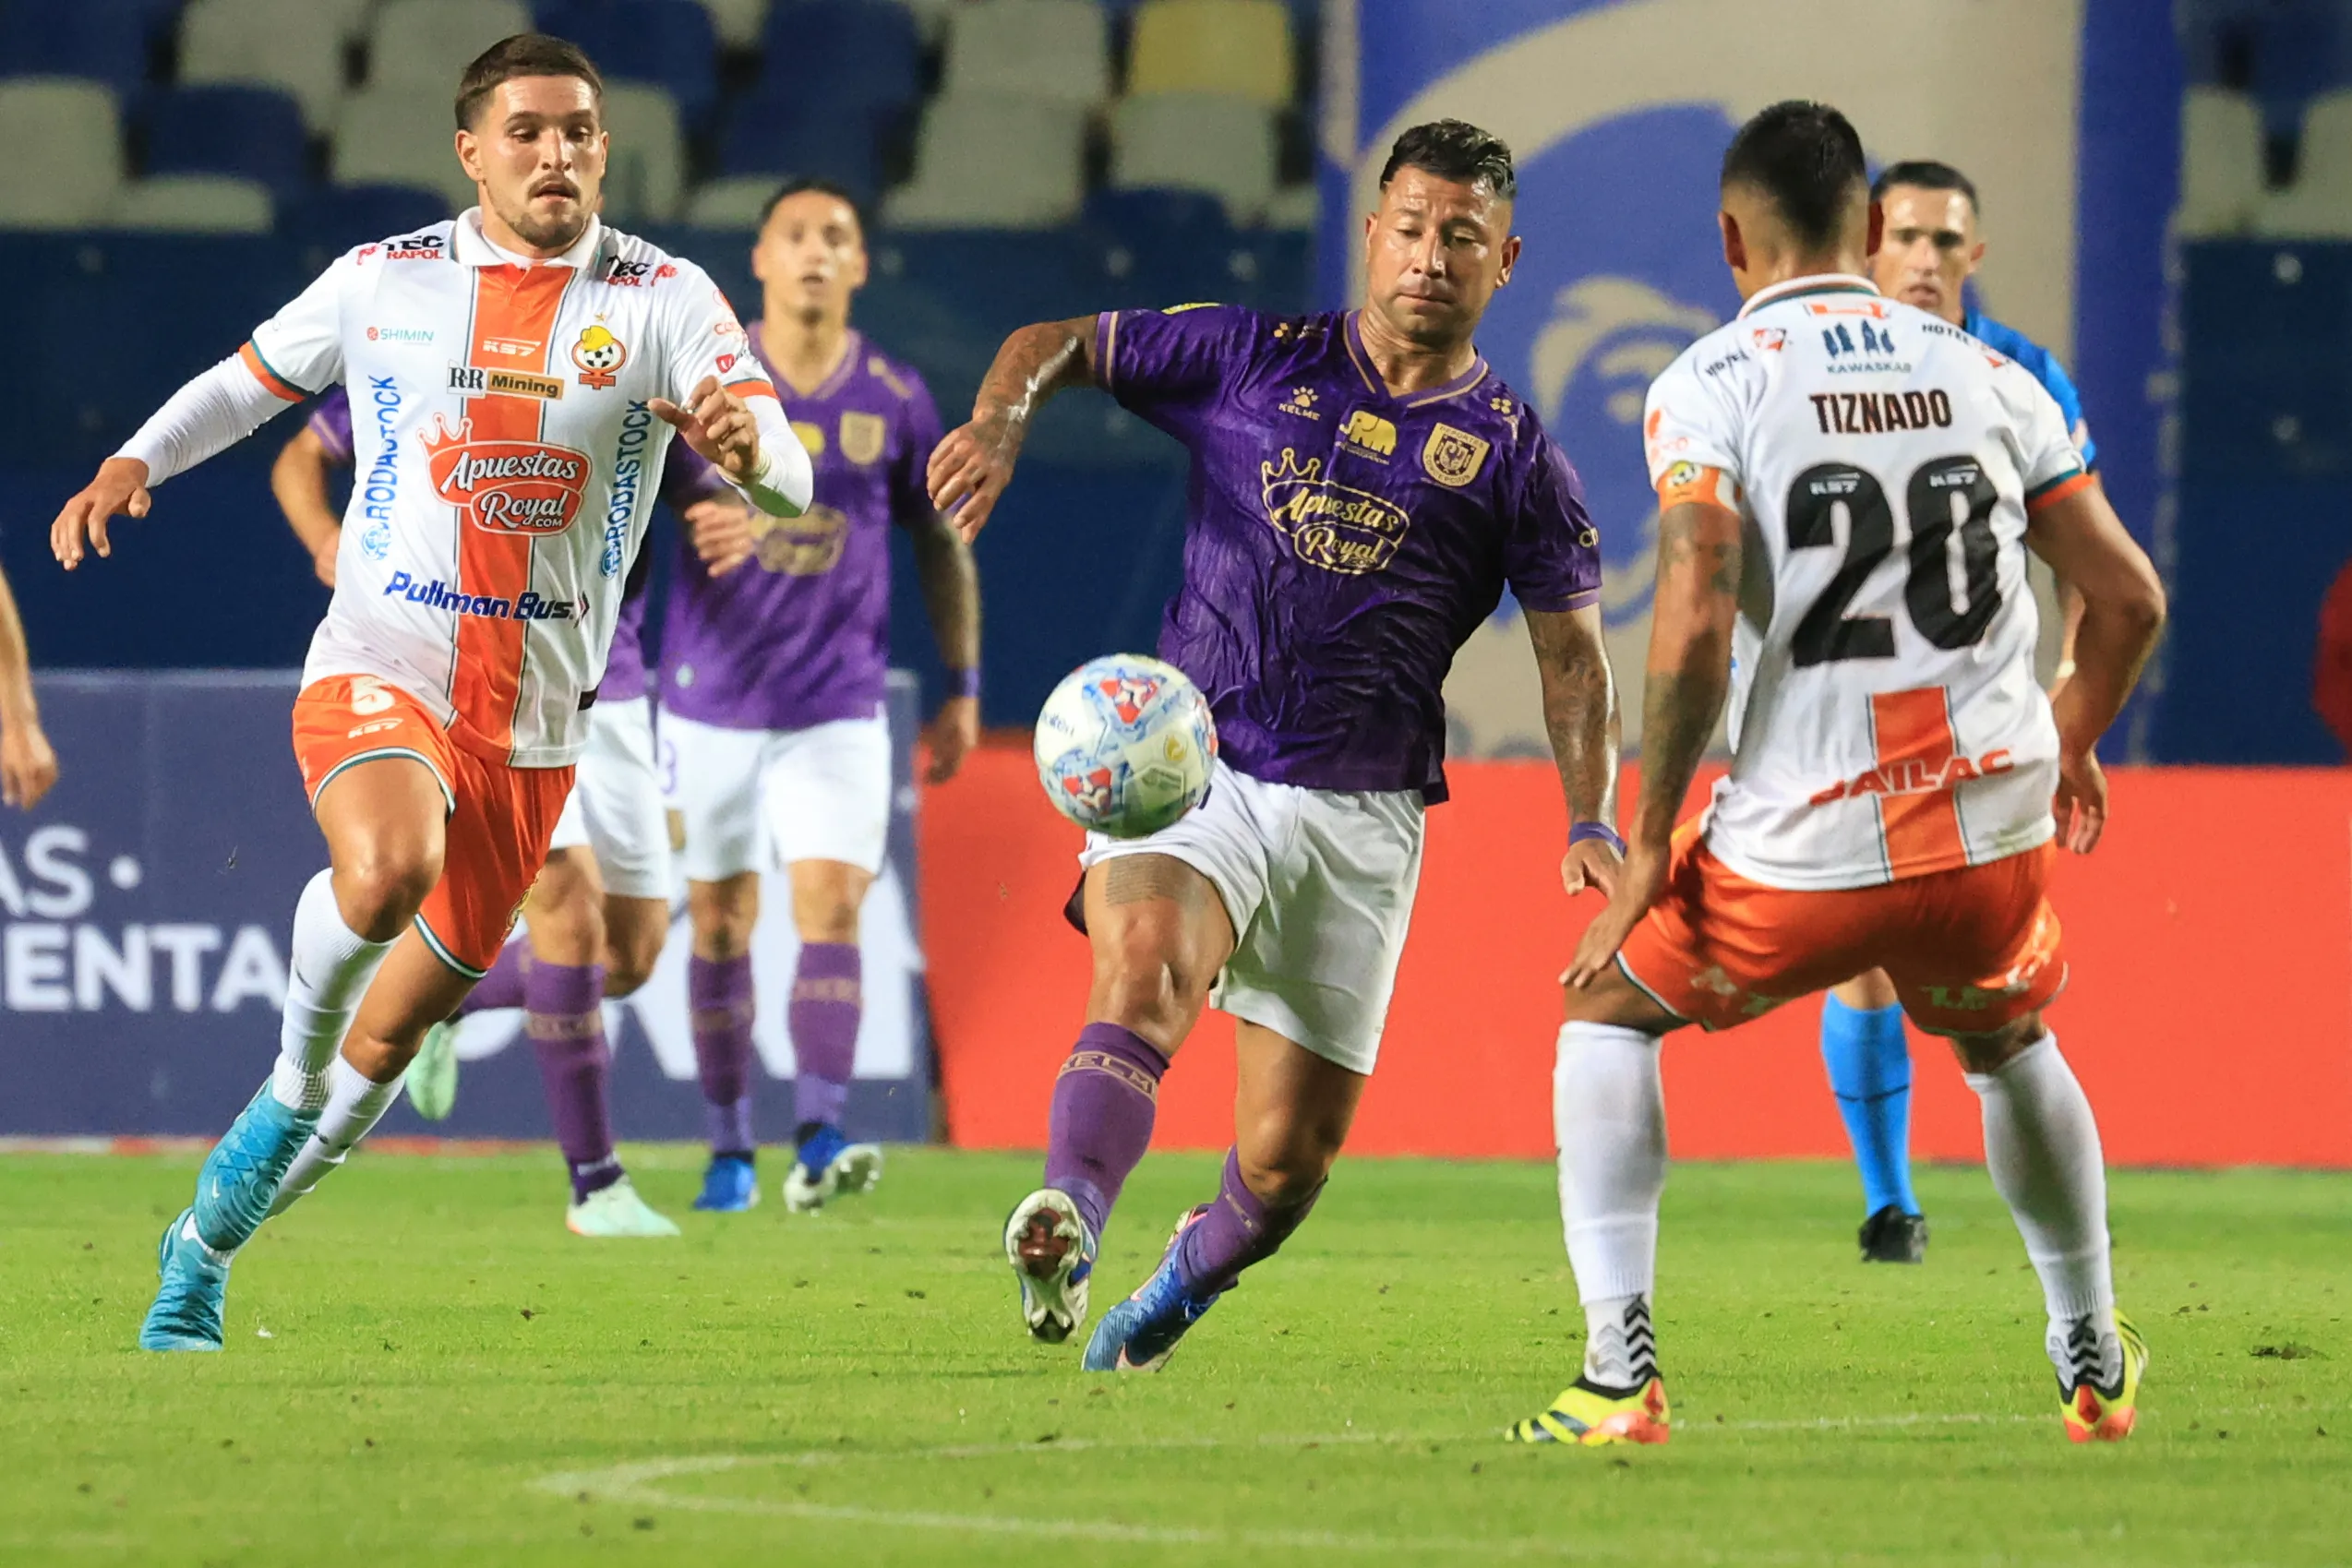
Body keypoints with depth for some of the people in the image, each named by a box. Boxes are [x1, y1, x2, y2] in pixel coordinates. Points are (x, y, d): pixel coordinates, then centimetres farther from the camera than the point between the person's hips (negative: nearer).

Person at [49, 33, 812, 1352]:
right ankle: (298, 1066, -6)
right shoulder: (384, 281, 0)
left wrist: (748, 438, -40)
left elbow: (786, 482, -16)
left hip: (535, 722, 2)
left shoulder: (663, 300, -4)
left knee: (403, 1020, 11)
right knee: (387, 869, -36)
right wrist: (134, 463, 0)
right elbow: (250, 379, 18)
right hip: (380, 668, -2)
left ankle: (202, 1250, 30)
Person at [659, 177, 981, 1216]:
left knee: (831, 908, -15)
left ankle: (820, 1138, -23)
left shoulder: (894, 400, 1)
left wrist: (962, 688, 10)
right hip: (712, 700, 0)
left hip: (838, 707, 0)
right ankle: (730, 1149, 16)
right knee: (719, 924, 5)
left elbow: (941, 544, 11)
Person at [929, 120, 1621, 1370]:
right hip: (1192, 766, -1)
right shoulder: (1252, 359, 6)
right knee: (1144, 955, -34)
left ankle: (1184, 1285, 34)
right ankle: (1065, 1225, -52)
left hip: (1361, 815, 1)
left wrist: (1590, 820, -7)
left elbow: (1572, 655, 8)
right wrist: (1002, 420, -11)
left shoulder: (1513, 456, 6)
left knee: (1291, 1153, 3)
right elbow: (1056, 343, 12)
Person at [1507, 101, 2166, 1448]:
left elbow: (1694, 627, -17)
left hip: (1806, 855, -4)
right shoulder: (1985, 376, 9)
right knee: (2009, 1042, 35)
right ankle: (2098, 1370, 42)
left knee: (1611, 1012, 21)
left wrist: (1651, 844, -6)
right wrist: (2073, 742, 30)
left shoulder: (1710, 386, -4)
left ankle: (1620, 1376, 8)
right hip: (1998, 833, 4)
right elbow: (2131, 599, 10)